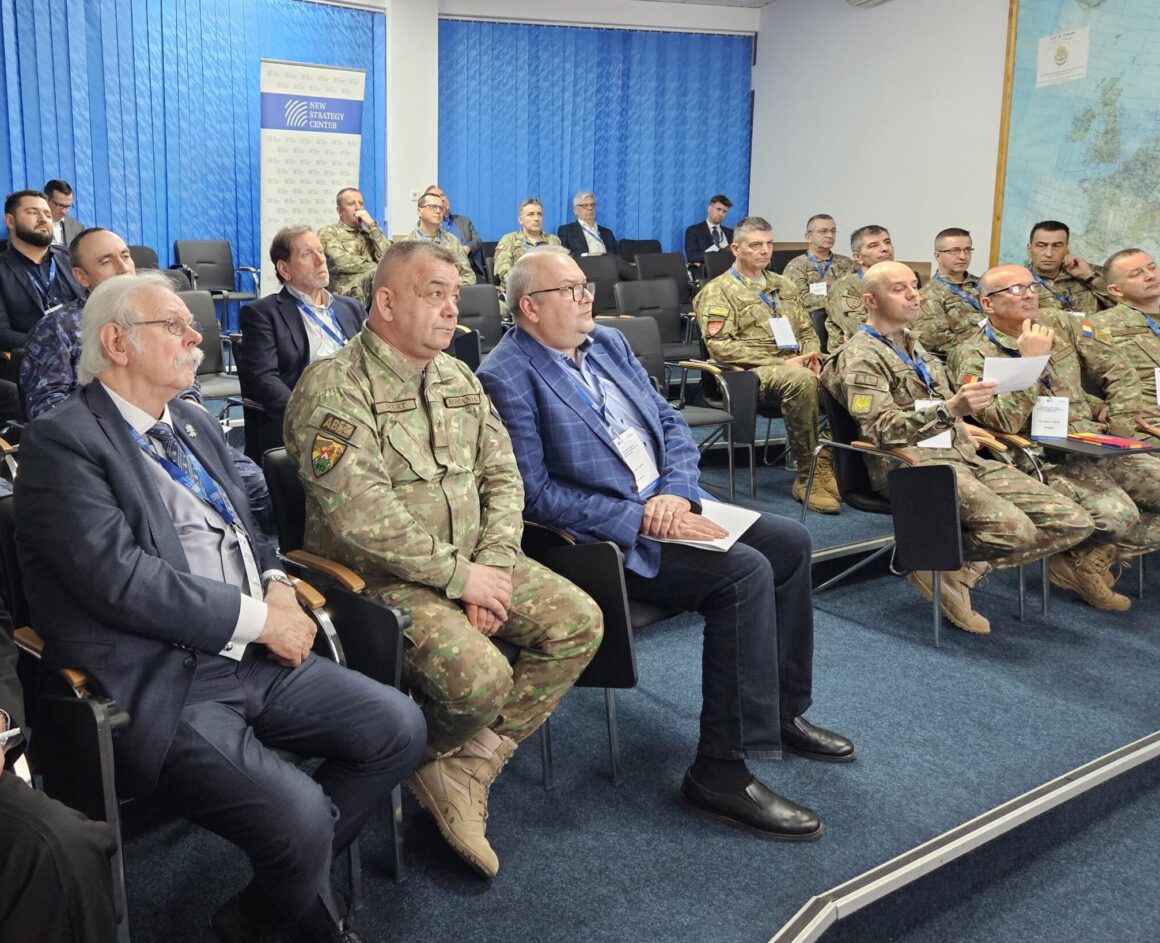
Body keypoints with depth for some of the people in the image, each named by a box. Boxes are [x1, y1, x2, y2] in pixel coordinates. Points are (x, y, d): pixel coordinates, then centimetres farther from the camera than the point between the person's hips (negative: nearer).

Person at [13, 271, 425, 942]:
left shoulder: (196, 426, 16)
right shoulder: (61, 442, -10)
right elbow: (119, 577, -20)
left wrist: (277, 584, 0)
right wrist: (256, 617, -15)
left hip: (252, 659, 8)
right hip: (160, 686, -8)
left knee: (399, 728, -1)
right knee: (299, 816, -24)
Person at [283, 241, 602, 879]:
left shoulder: (459, 379, 11)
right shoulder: (334, 387, -14)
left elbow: (502, 476, 8)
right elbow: (359, 517, -24)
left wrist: (494, 563, -10)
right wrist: (459, 575, -20)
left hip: (469, 561, 8)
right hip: (381, 577, -8)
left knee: (578, 622, -8)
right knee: (480, 676, -28)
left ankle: (463, 772, -2)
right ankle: (437, 758, 9)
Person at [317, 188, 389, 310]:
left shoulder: (369, 232, 23)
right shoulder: (328, 232, 8)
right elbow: (341, 262, -9)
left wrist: (372, 226, 3)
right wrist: (376, 267, -1)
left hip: (375, 295, 5)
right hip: (347, 297, -5)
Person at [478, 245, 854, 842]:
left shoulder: (608, 343, 12)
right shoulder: (507, 378, -12)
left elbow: (671, 424, 13)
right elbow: (535, 492, -19)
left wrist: (675, 492, -7)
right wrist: (636, 519, -21)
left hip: (668, 505, 9)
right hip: (605, 536, -9)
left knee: (791, 542, 2)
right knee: (744, 571, -24)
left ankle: (781, 710, 18)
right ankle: (721, 770, -18)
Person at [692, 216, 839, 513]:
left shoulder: (783, 285, 25)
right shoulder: (718, 291, 4)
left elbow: (807, 331, 29)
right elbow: (720, 346, -9)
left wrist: (811, 357, 2)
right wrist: (780, 362, -14)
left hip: (793, 366, 6)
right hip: (751, 372, -5)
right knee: (801, 380, -37)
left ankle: (832, 468, -20)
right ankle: (810, 474, -26)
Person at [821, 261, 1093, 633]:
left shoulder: (913, 344, 24)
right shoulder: (861, 357, -4)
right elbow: (880, 429, -18)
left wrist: (967, 427, 18)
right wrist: (949, 409, -30)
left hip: (962, 457, 9)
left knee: (1073, 522, -6)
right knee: (1013, 528, -32)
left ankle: (961, 570, 1)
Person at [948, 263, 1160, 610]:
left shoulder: (1059, 323, 10)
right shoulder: (972, 356, -6)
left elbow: (1120, 373, 13)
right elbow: (1004, 420, -19)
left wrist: (1119, 431, 4)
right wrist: (1030, 361, -19)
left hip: (1095, 445, 7)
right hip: (1042, 459, -7)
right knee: (1117, 514, -30)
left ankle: (1091, 557, 3)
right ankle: (1080, 561, 3)